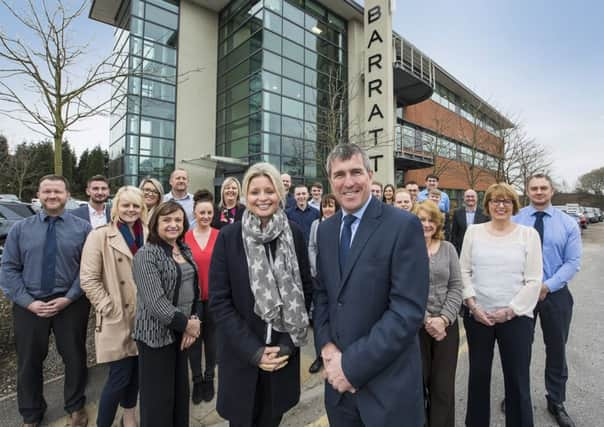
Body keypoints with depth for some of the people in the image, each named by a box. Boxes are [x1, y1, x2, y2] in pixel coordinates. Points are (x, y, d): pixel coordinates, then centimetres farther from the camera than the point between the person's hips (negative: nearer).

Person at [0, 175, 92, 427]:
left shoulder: (82, 228, -3)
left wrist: (68, 298, -16)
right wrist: (28, 302, -11)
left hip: (71, 304, -1)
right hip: (29, 305, 2)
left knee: (74, 358, 12)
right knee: (29, 362, 17)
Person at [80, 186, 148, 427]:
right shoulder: (100, 236, -6)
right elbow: (88, 279, -8)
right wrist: (109, 308, -12)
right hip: (118, 319, -4)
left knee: (135, 372, 17)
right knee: (120, 376, 1)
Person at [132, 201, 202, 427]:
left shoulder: (185, 250, 5)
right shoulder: (146, 255, -16)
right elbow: (155, 302, -22)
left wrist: (195, 319, -4)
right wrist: (186, 323, -16)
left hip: (182, 331, 7)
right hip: (157, 333, -6)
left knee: (180, 389, 20)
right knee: (159, 395, 9)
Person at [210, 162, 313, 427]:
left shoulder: (294, 235, -5)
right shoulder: (228, 237, -9)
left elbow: (305, 290, 0)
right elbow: (218, 300, -9)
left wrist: (287, 344, -7)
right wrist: (253, 350, -13)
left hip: (283, 352, 1)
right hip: (241, 354, -1)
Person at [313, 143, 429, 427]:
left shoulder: (404, 226, -16)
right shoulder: (325, 230, 2)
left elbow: (409, 310, -20)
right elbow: (321, 294, 7)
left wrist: (352, 364, -17)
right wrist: (327, 348, -7)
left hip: (389, 383, -4)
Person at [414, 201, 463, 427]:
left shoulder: (448, 249, 5)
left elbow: (456, 288, 2)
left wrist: (443, 319, -10)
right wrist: (427, 320, -13)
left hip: (447, 325, 3)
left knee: (444, 386, 11)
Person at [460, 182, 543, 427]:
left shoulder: (528, 234, 0)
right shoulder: (473, 231, 3)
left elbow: (534, 280, -3)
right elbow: (464, 271, 3)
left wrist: (510, 310, -9)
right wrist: (472, 304, -6)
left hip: (516, 317, -1)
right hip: (477, 316, 2)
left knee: (517, 379, 7)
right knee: (478, 374, 14)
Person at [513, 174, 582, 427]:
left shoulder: (568, 223, -1)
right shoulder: (514, 220, -5)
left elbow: (573, 262, -5)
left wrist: (547, 286, -16)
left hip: (555, 294, 1)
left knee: (556, 350, 15)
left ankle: (556, 402, 36)